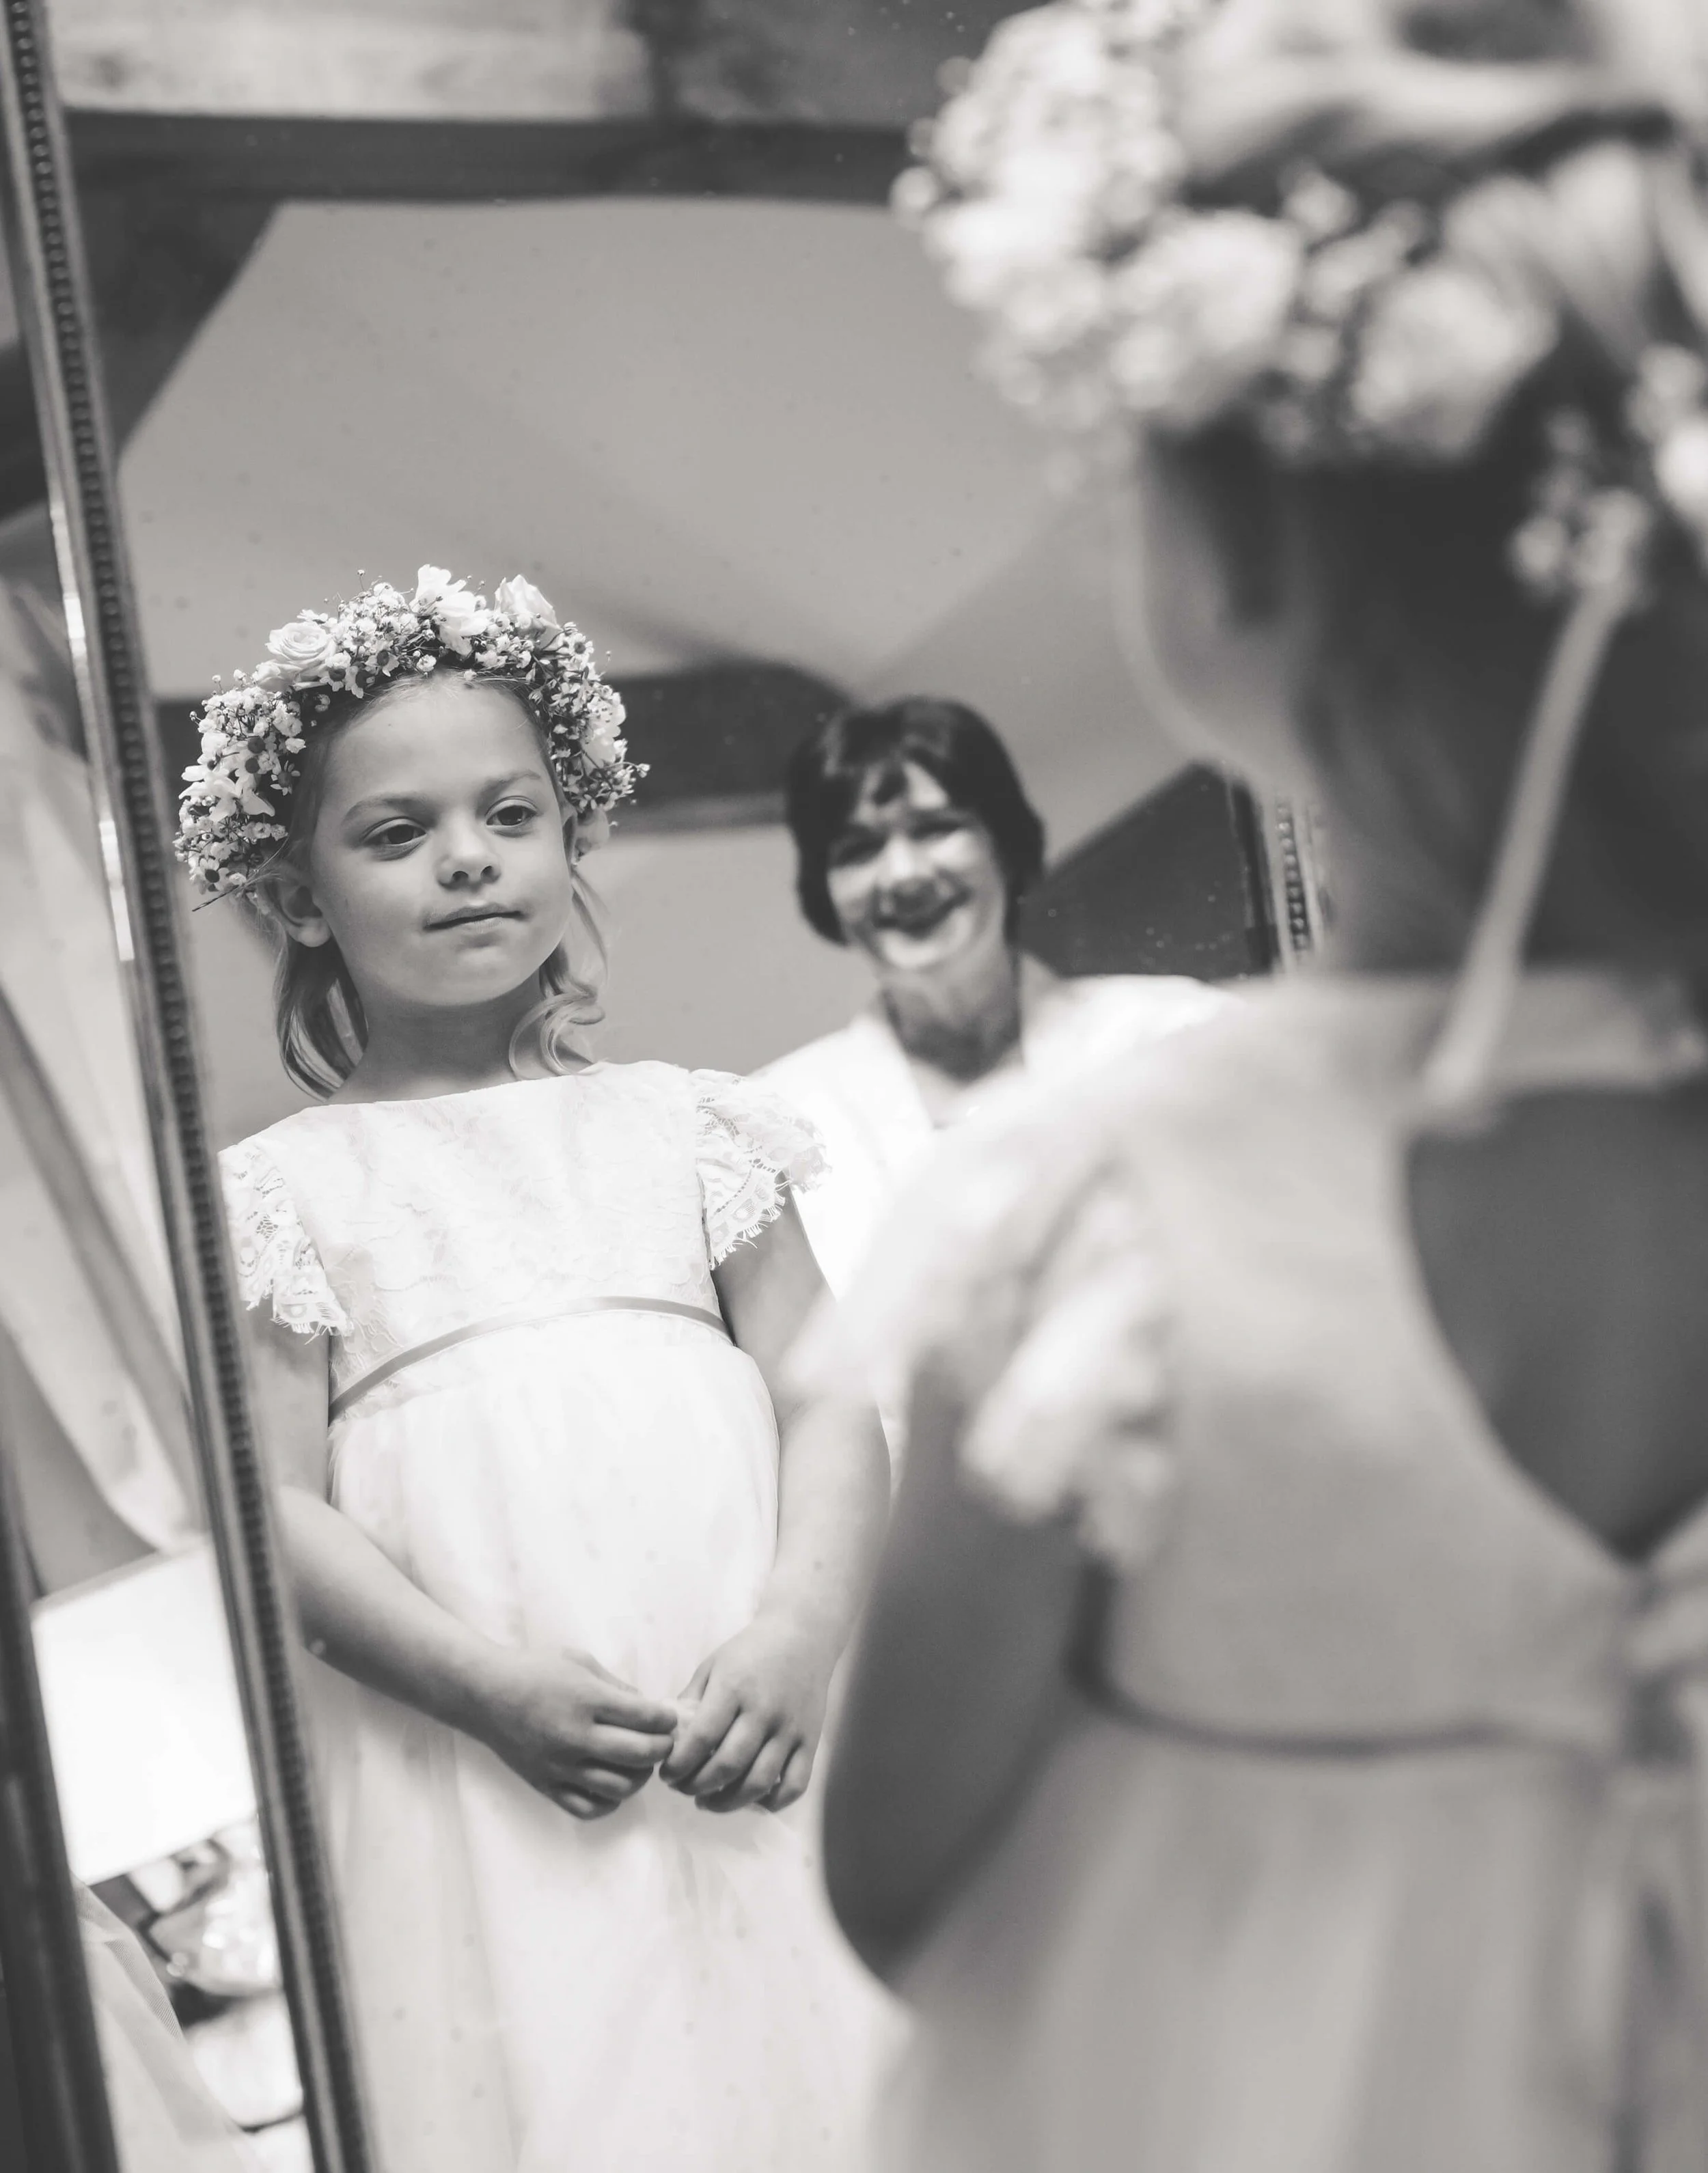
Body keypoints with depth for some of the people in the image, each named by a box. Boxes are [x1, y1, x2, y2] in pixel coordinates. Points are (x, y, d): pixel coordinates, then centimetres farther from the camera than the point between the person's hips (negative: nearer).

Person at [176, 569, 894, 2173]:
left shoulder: (680, 1123, 13)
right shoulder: (286, 1187, 7)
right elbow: (280, 1500, 0)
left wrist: (795, 1637, -12)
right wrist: (493, 1688, -14)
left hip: (743, 1732, 2)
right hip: (482, 1772, -2)